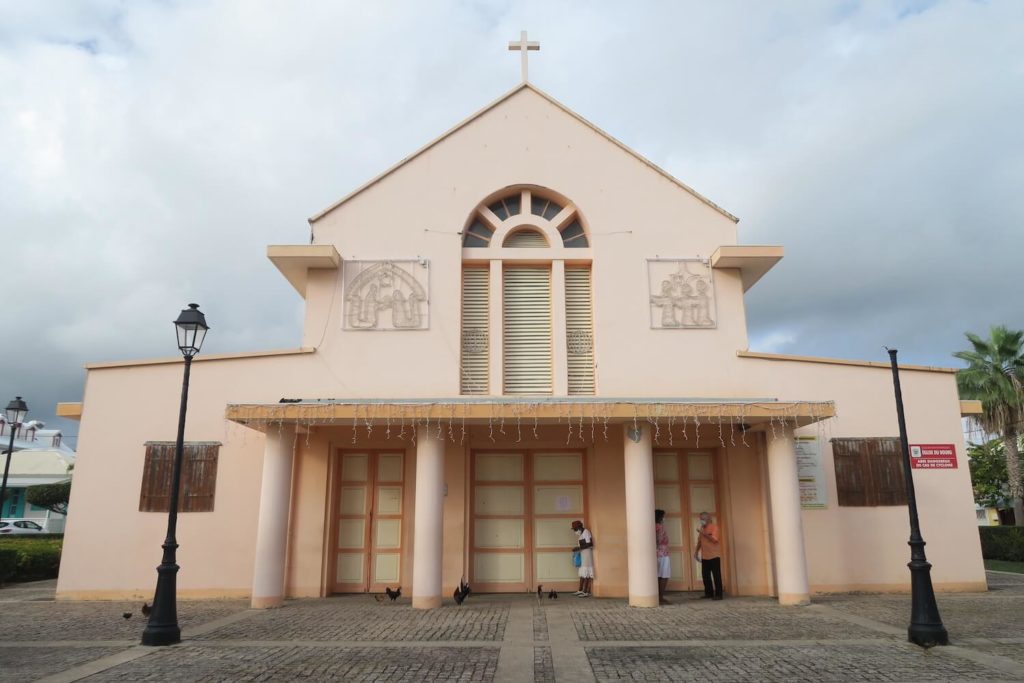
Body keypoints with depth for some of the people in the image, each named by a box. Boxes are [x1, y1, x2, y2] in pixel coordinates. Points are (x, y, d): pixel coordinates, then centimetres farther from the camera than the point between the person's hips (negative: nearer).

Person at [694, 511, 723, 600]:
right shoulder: (701, 528, 13)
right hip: (704, 556, 7)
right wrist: (696, 552, 12)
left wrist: (703, 533, -22)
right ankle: (709, 593, 16)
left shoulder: (714, 526, -8)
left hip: (714, 556, -7)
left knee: (716, 575, -4)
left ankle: (718, 595, -1)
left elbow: (714, 539, -20)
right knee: (705, 575, 7)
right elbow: (699, 541, 19)